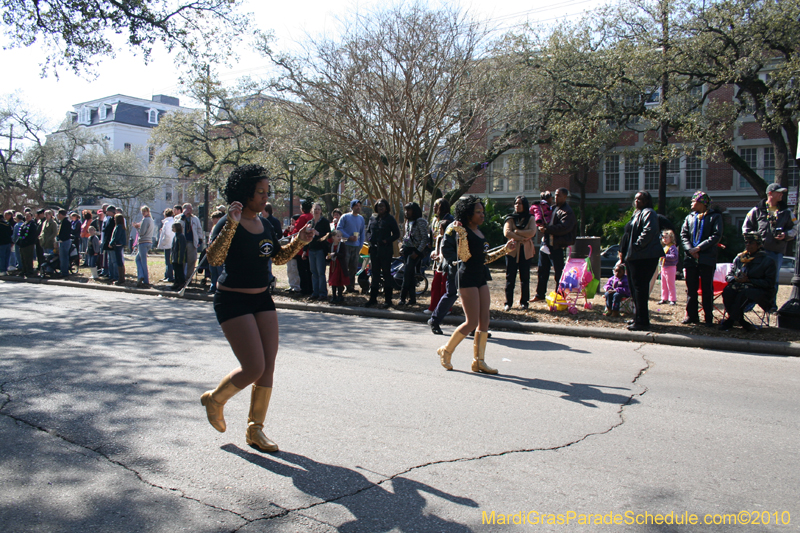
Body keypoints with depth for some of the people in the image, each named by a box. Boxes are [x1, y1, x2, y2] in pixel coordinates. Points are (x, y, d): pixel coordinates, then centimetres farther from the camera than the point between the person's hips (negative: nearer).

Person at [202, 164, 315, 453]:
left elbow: (279, 257, 21)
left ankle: (255, 429, 18)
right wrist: (231, 224, -35)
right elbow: (214, 258, -28)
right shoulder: (228, 224, -12)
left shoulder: (264, 225, 9)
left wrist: (298, 242, 5)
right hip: (233, 301, -7)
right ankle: (214, 399, 19)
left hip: (262, 299, 7)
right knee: (253, 368, -11)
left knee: (268, 368, 3)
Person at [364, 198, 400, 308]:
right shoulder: (372, 218, 11)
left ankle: (387, 300, 5)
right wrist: (371, 239, 3)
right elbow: (368, 231, 23)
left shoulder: (390, 219, -3)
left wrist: (387, 241, -14)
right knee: (375, 274, 10)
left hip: (386, 250, -5)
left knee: (386, 273, -1)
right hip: (374, 249, 5)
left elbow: (396, 234, -2)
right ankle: (373, 298, 16)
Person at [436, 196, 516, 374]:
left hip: (481, 278, 9)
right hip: (467, 277, -8)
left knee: (484, 321, 5)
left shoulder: (479, 231, 16)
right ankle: (446, 351, 13)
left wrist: (506, 249, 22)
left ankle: (479, 361, 13)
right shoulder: (460, 230, -9)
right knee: (472, 322, -6)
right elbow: (446, 249, -18)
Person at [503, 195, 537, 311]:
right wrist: (522, 238, -14)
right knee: (510, 277, -1)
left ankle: (524, 302, 14)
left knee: (525, 278, 4)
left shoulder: (530, 219, 7)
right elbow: (506, 232, -10)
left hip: (526, 252, 0)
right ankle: (508, 302, 4)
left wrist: (516, 232, -12)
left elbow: (532, 232, -11)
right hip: (512, 250, 0)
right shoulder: (510, 218, 6)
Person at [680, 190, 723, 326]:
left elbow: (716, 236, -8)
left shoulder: (715, 216, 3)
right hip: (690, 258, 4)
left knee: (707, 288, 0)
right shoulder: (690, 217, 16)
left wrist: (699, 248, -15)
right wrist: (690, 249, -10)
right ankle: (691, 315, 13)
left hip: (707, 258, -4)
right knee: (691, 288, 6)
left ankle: (708, 317, 4)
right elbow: (683, 235, 7)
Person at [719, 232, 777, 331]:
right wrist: (736, 279, -11)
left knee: (744, 293, -38)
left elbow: (768, 283, -6)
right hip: (740, 287, 4)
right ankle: (741, 321, -25)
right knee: (727, 291, -31)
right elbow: (729, 276, 14)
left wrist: (748, 280, -17)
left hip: (761, 291, -4)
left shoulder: (768, 260, 2)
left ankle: (731, 320, -29)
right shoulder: (740, 258, 15)